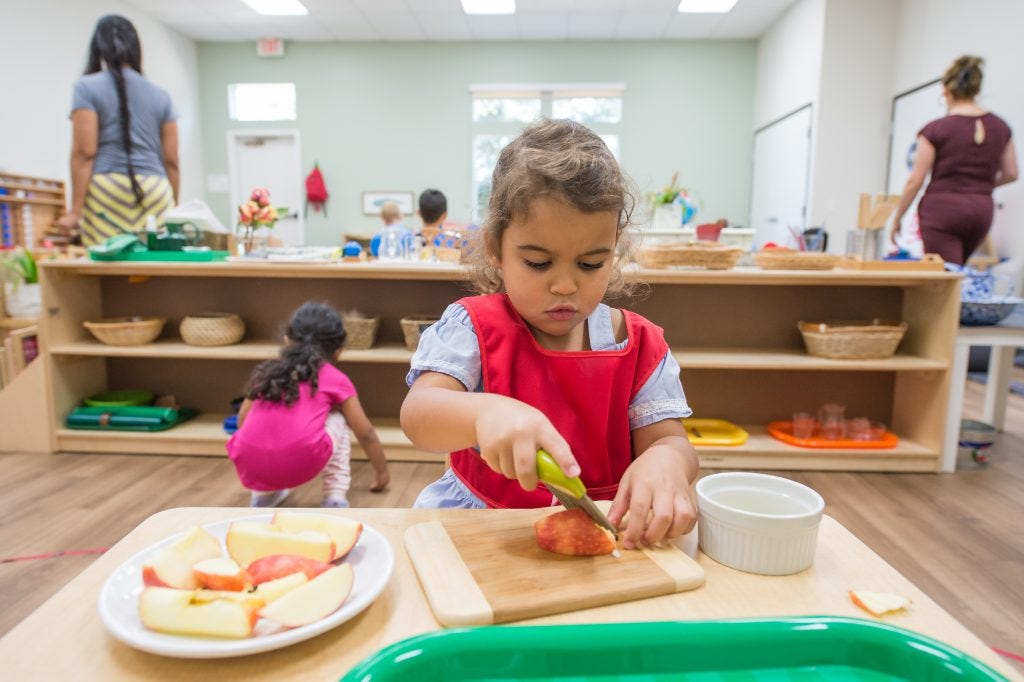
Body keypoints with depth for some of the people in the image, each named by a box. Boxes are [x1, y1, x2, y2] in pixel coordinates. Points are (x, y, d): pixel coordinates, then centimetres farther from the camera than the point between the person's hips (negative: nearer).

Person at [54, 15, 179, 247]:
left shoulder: (87, 88, 5)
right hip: (156, 192, 3)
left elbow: (84, 152, -4)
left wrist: (75, 210, -3)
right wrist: (173, 209, 18)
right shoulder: (161, 96, 14)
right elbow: (171, 159, 10)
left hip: (107, 192, -2)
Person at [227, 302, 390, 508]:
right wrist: (382, 471, 38)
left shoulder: (266, 371, 23)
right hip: (301, 465, -3)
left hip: (251, 470, 4)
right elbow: (365, 434, 22)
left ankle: (264, 494, 24)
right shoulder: (336, 379, 16)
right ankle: (335, 496, 16)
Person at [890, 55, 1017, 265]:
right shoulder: (1000, 127, 7)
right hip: (981, 210, 6)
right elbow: (1011, 174, 12)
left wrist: (897, 218, 2)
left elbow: (915, 181, -8)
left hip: (942, 209, -5)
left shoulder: (935, 130, -8)